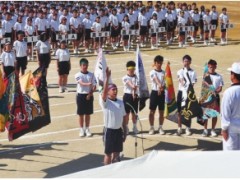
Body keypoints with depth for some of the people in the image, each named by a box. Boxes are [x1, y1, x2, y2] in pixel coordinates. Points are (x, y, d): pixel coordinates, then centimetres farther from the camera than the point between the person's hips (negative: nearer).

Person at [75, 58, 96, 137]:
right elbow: (81, 83, -25)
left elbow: (94, 86, 0)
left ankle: (87, 129, 22)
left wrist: (90, 94, -14)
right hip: (81, 95, -2)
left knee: (88, 114, 10)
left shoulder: (91, 75, 2)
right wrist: (88, 84, -45)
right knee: (81, 114, 6)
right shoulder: (78, 75, -7)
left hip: (89, 96, 2)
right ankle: (81, 129, 18)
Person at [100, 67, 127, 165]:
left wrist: (125, 131, 9)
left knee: (117, 153, 13)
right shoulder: (105, 102, -10)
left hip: (118, 130, 5)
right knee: (108, 153, 5)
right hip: (109, 130, -5)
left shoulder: (120, 102, 6)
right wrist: (107, 77, -37)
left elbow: (123, 117, 10)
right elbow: (104, 90, -28)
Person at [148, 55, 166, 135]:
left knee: (161, 112, 7)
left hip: (162, 93, 3)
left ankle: (160, 127, 18)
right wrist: (159, 85, -44)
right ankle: (151, 128, 14)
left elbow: (164, 83, 2)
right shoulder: (152, 72, -4)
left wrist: (162, 87, -21)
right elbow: (156, 79, -24)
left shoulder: (163, 72, 7)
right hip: (154, 92, -3)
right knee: (152, 111, 3)